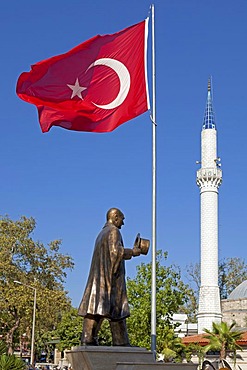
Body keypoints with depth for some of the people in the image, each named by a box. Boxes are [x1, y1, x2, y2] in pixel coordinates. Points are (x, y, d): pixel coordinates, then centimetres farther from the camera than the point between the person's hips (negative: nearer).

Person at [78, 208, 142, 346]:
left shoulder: (102, 233, 25)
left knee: (94, 306, -1)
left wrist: (129, 251, 25)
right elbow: (115, 251, -18)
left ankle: (87, 338, -8)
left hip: (98, 275, 9)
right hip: (111, 275, -9)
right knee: (117, 309, -7)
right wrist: (131, 252, -5)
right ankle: (120, 342, -8)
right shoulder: (114, 231, -5)